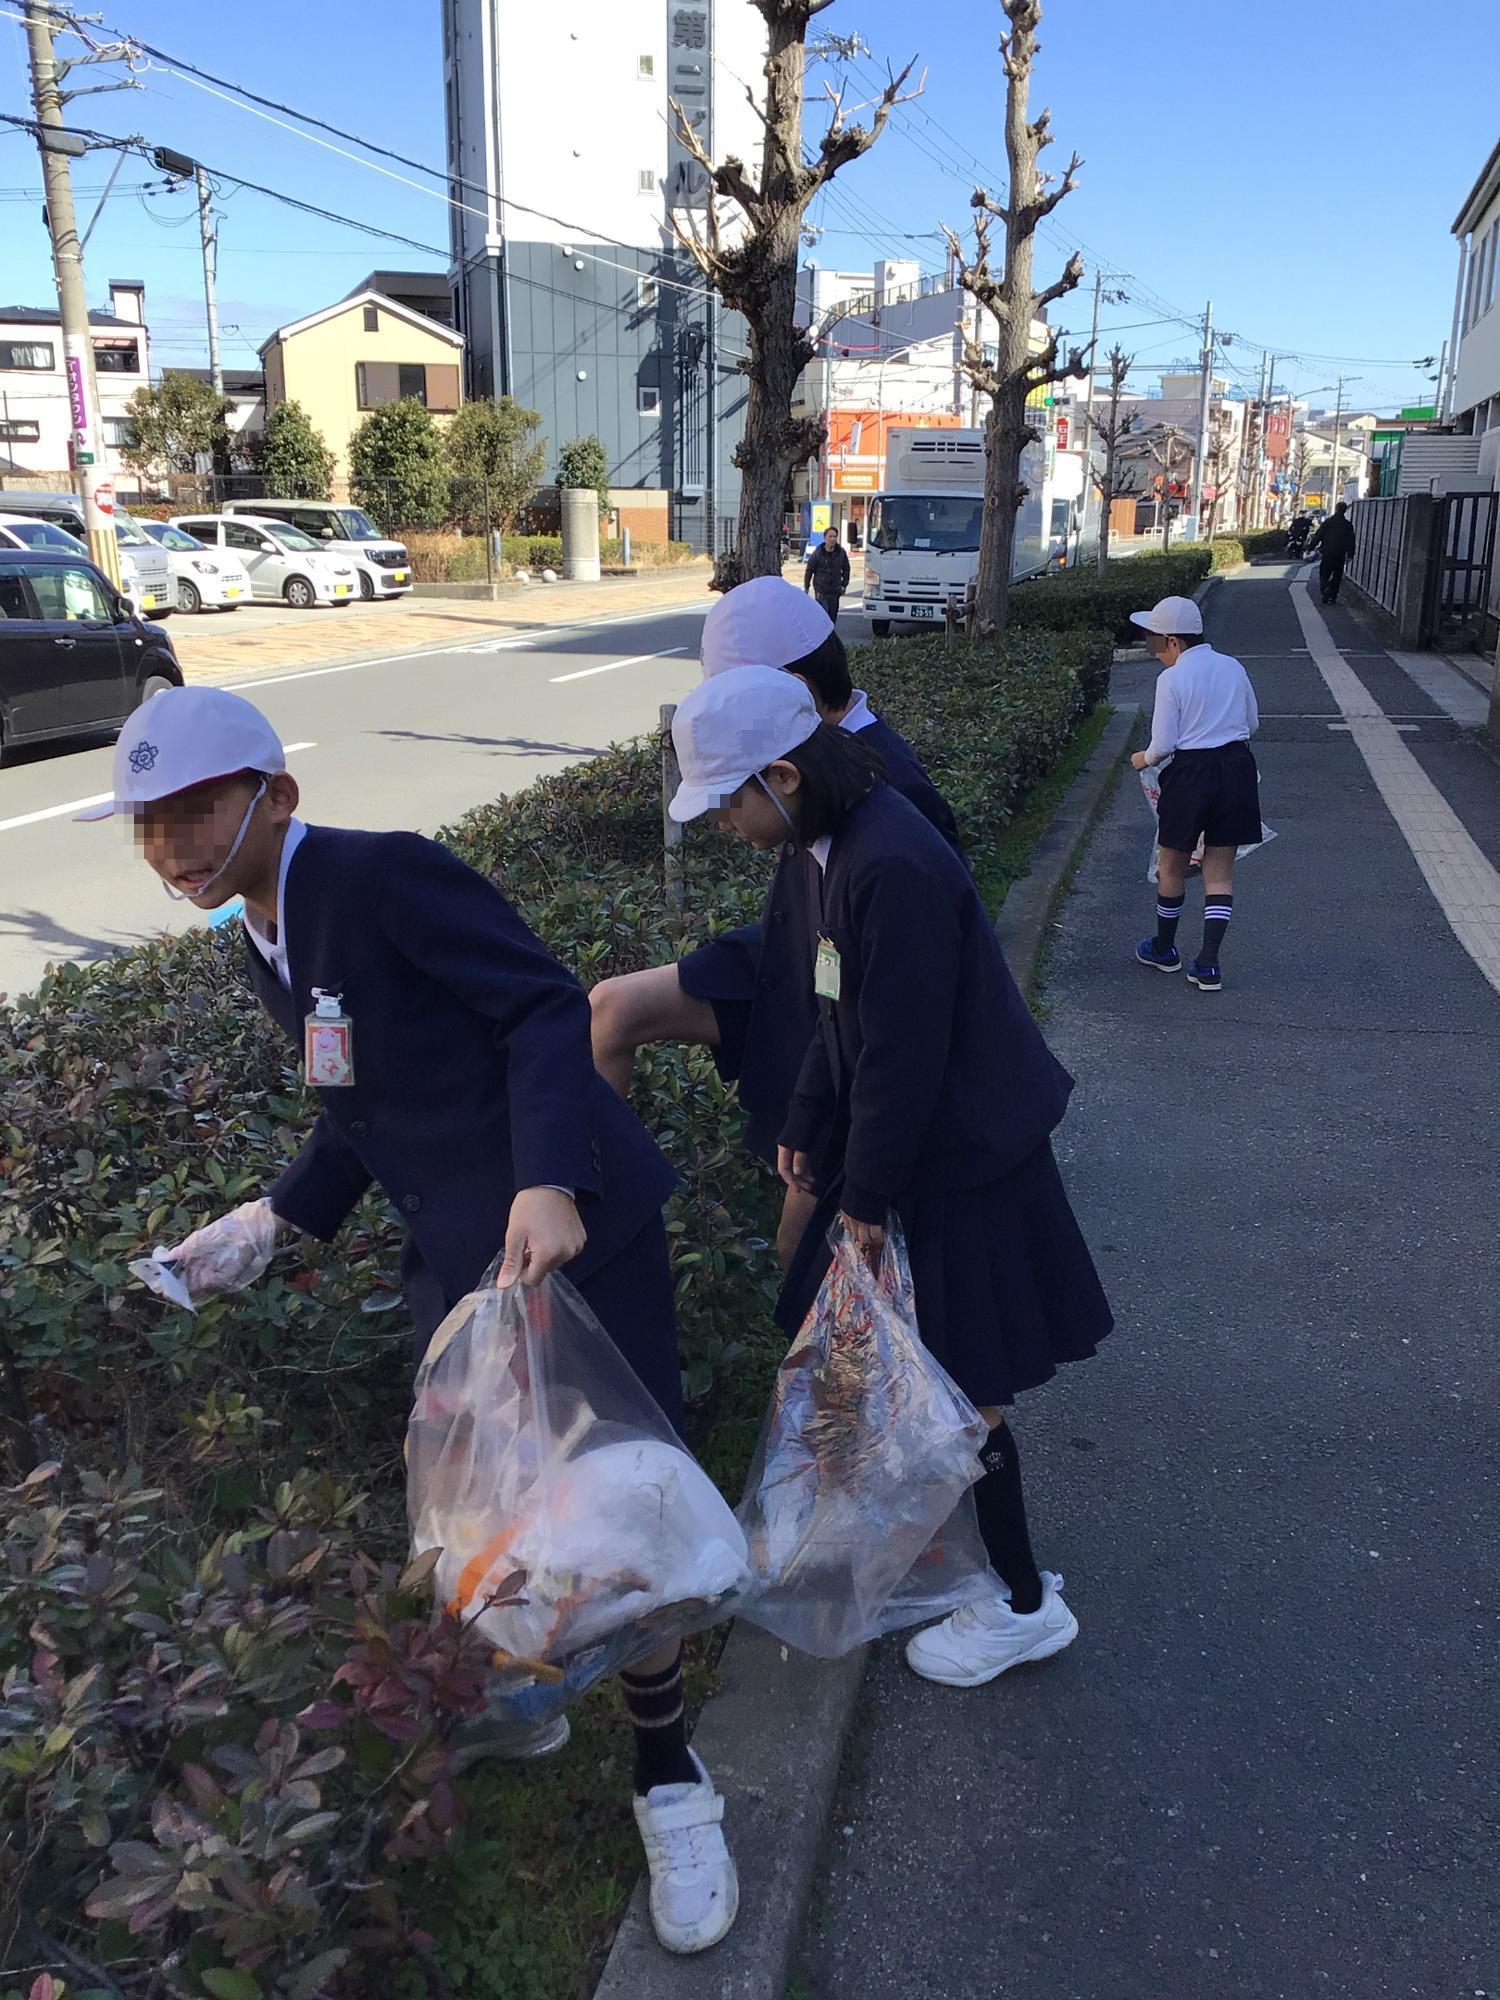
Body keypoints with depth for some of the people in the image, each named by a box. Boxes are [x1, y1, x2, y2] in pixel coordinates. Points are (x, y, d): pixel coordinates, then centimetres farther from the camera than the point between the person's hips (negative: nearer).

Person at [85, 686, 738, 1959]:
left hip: (579, 1227, -8)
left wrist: (550, 1185, -33)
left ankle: (668, 1779, 23)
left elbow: (545, 1004, -22)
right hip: (457, 1260, 8)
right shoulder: (267, 948, 9)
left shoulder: (385, 875, -18)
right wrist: (282, 1221, 7)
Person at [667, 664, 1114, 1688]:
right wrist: (807, 1126, 14)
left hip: (961, 1163, -9)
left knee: (960, 1390, 5)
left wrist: (869, 1194, -16)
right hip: (912, 1143, 9)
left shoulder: (894, 869, -29)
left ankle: (1024, 1605, 25)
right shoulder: (840, 845, 3)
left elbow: (902, 1054, -25)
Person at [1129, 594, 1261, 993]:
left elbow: (1163, 744, -11)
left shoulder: (1171, 679, -11)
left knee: (1171, 866, 16)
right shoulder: (1233, 668, 5)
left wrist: (1143, 759, 9)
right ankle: (1208, 965, 6)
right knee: (1220, 872, 9)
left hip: (1192, 774, -5)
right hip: (1237, 769, 5)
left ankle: (1164, 949, 31)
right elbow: (1252, 724, 16)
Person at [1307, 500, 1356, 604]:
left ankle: (1326, 589, -23)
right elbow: (1351, 541, 3)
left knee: (1323, 575, 4)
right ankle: (1332, 597, 10)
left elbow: (1318, 536, -5)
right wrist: (1350, 554, 10)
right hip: (1340, 555, 2)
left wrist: (1310, 548, 2)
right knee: (1336, 576, 11)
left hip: (1327, 553, -2)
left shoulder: (1328, 522, -5)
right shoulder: (1348, 525, 2)